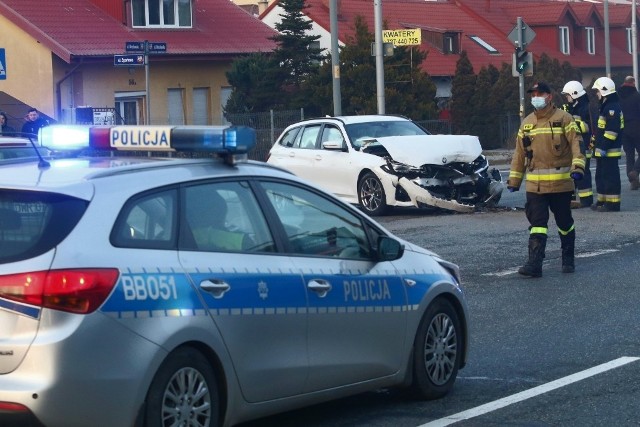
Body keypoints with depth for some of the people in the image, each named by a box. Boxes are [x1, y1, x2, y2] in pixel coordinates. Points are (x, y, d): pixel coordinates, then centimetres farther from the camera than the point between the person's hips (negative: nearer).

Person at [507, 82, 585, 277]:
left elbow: (576, 143, -10)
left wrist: (577, 166, -24)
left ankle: (568, 259, 25)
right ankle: (534, 263, -12)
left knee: (564, 223, 10)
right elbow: (519, 153, 15)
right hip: (535, 185, 3)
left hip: (561, 183, -3)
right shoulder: (527, 123, 11)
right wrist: (514, 179, 12)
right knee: (537, 224, -6)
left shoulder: (563, 118, -3)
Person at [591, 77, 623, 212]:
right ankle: (602, 201, 23)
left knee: (610, 176, -8)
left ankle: (612, 203, -7)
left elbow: (612, 130, -23)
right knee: (601, 175, 16)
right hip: (602, 150, 11)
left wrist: (604, 147, -24)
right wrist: (595, 143, 26)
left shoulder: (612, 107, -17)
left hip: (609, 151, -11)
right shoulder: (606, 106, 18)